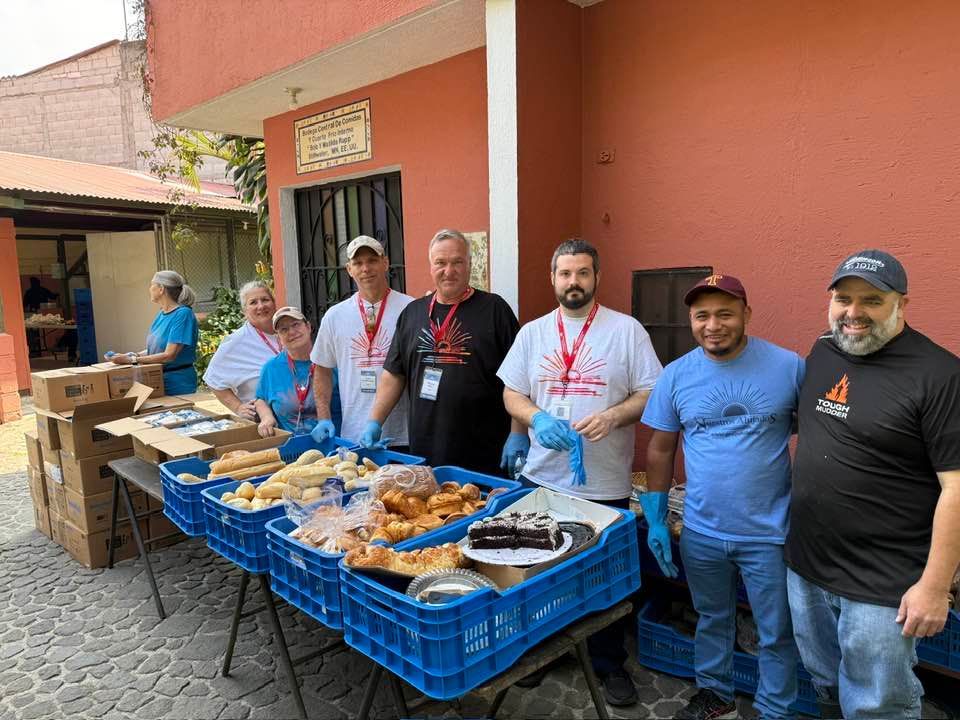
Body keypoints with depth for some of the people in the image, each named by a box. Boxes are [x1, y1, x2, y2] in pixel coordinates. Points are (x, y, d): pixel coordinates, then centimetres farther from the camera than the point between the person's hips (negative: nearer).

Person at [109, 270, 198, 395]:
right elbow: (155, 349, 12)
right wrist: (131, 355, -4)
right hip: (159, 379, 7)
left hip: (178, 382, -7)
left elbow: (169, 355, -21)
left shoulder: (183, 314, -17)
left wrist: (132, 360, -18)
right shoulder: (161, 315, 7)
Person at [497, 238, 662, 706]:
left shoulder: (626, 330, -2)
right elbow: (511, 395, 6)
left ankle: (609, 665, 32)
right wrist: (537, 418, -14)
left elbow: (651, 394, -4)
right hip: (541, 478, 3)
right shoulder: (532, 332, 6)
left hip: (605, 484, -2)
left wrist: (612, 416, -22)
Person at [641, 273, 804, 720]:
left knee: (776, 633, 14)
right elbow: (661, 449, 3)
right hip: (701, 532, 2)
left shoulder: (789, 367, -11)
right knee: (712, 620, 22)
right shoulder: (676, 375, -4)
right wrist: (656, 521, 3)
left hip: (770, 533, -2)